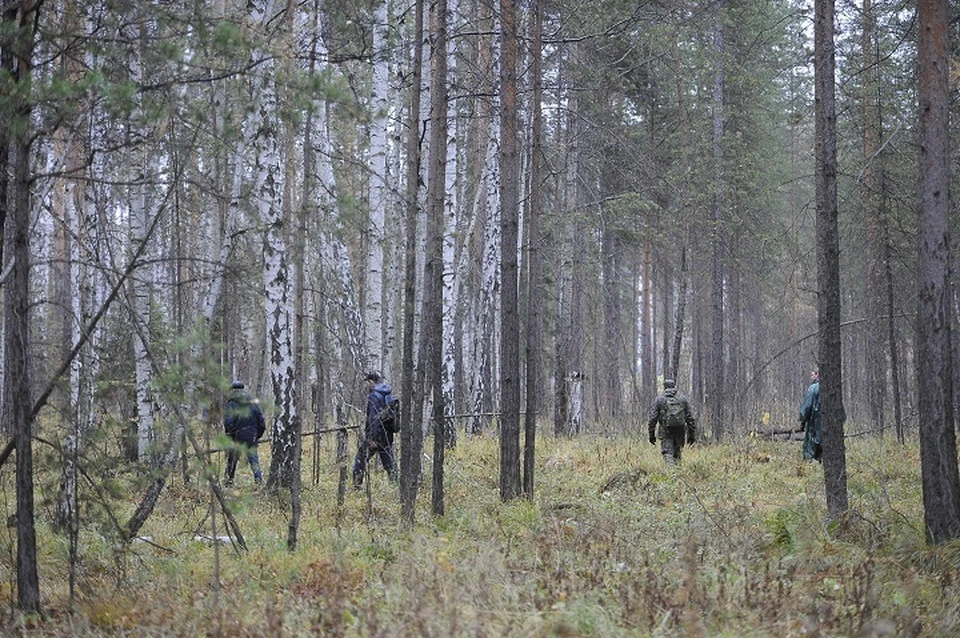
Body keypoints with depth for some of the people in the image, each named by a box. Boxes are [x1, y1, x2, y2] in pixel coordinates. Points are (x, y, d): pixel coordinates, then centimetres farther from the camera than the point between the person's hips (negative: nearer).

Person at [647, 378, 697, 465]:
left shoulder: (659, 400, 3)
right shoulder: (683, 399, 8)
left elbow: (653, 418, 1)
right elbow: (690, 418, 7)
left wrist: (651, 434, 7)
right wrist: (692, 434, 10)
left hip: (665, 432, -2)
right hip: (680, 431, 2)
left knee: (667, 454, -5)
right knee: (677, 455, 12)